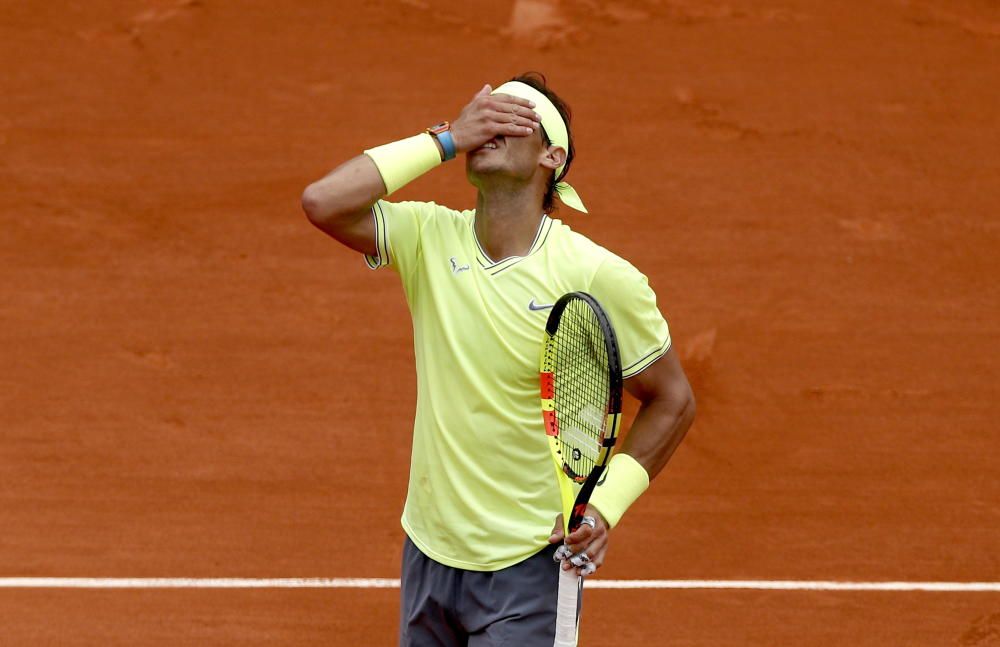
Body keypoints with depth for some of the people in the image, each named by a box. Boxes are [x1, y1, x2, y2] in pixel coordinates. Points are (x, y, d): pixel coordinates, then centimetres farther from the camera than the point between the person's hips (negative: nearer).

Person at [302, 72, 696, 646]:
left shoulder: (601, 278, -11)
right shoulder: (430, 239, -2)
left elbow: (672, 401, -2)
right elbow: (324, 203, -18)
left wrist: (605, 506, -13)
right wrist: (443, 140, -15)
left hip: (530, 568, -4)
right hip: (430, 552, 4)